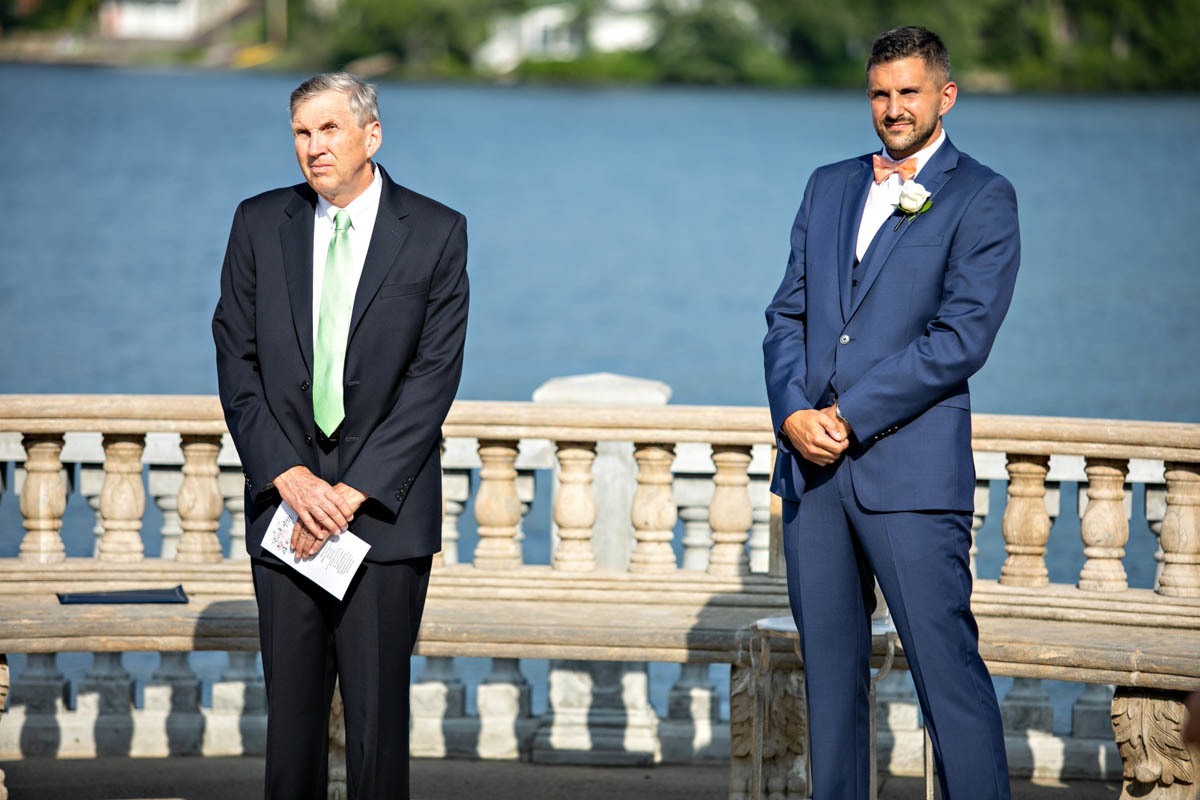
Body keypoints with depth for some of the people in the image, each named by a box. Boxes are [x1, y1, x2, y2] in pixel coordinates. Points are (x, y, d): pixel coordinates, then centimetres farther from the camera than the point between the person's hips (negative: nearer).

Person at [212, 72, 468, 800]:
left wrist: (352, 492, -12)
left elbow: (434, 377, -6)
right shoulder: (260, 224, 7)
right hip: (285, 501, 2)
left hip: (385, 503, -2)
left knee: (378, 708, -2)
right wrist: (289, 476, -9)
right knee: (291, 707, 3)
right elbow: (236, 363, 4)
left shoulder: (436, 233, -1)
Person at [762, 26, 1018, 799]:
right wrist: (793, 412, -5)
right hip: (812, 469, 6)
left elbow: (962, 337, -11)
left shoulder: (981, 198, -2)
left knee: (947, 664, -8)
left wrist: (847, 414, -13)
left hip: (910, 468, -6)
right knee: (829, 665, 9)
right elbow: (788, 314, 14)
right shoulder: (829, 187, 17)